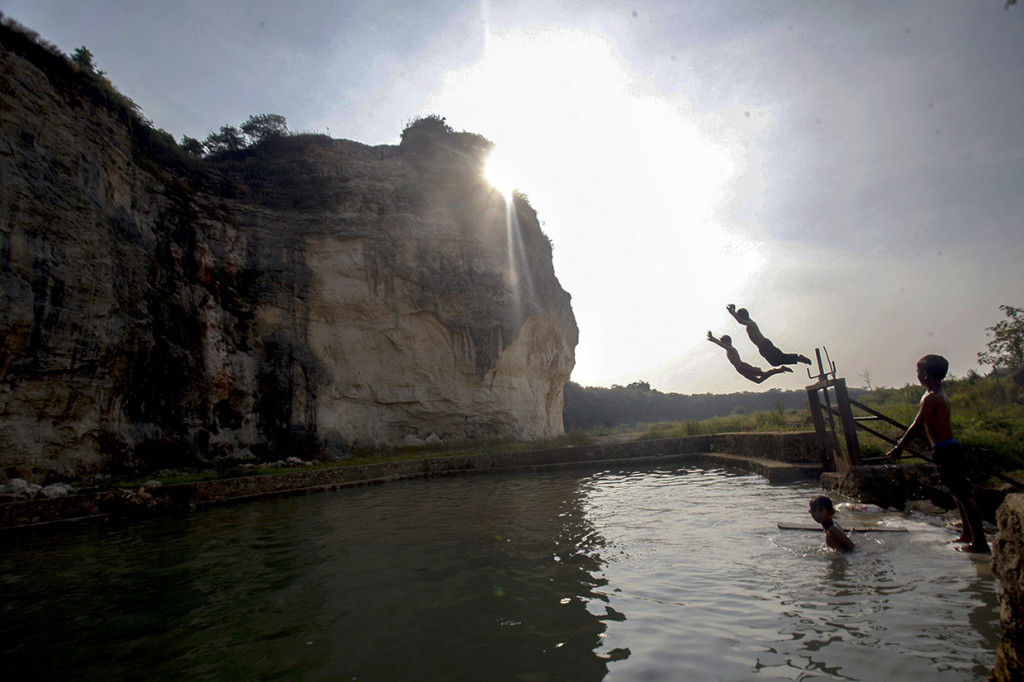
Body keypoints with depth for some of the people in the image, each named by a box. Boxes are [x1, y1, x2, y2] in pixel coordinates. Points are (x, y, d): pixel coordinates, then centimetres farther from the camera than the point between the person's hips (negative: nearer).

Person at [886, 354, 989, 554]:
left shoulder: (931, 398, -17)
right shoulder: (940, 395, 13)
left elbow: (916, 426, -17)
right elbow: (923, 424, 21)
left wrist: (898, 448, -11)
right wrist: (902, 442, 26)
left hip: (945, 451, -10)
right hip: (952, 448, 10)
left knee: (964, 496, -5)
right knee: (961, 494, 19)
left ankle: (980, 543, 1)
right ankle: (968, 534, 31)